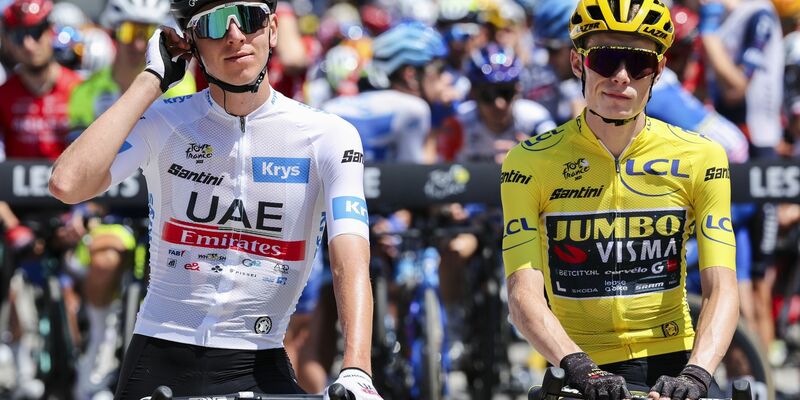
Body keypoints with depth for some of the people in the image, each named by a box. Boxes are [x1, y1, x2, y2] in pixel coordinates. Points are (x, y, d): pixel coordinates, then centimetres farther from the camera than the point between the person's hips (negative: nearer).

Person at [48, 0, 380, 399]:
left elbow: (350, 266, -14)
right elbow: (67, 184, -17)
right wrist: (151, 79, -10)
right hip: (157, 360, 1)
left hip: (258, 364, 0)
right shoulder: (163, 123, 0)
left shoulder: (329, 137, -3)